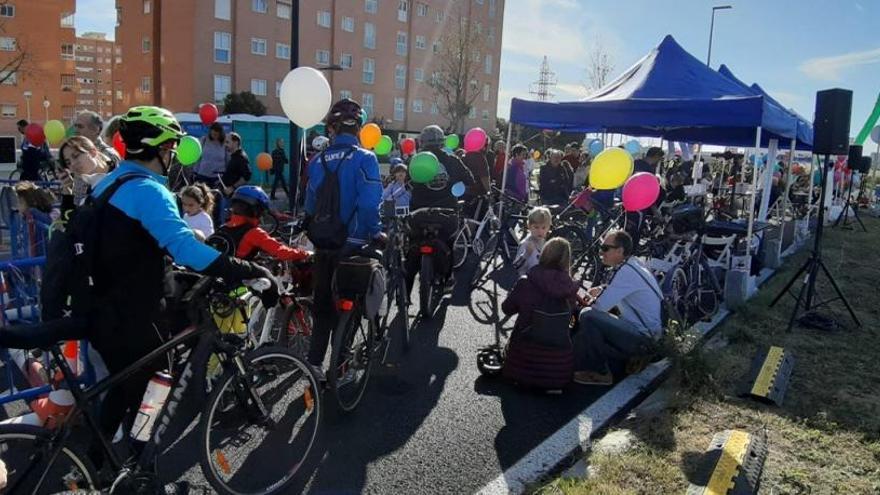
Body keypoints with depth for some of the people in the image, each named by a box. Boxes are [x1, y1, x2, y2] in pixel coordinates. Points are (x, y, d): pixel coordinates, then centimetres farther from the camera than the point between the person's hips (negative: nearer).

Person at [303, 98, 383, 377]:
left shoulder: (318, 160, 1)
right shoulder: (364, 158, -13)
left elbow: (310, 202, 5)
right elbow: (369, 202, -22)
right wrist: (375, 232, -8)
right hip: (352, 242, -4)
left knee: (322, 301, 16)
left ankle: (315, 362, 18)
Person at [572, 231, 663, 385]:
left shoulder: (627, 271, -21)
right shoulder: (632, 265, 8)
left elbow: (601, 306, -22)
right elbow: (611, 300, 18)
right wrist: (601, 293, 1)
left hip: (642, 339, -10)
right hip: (646, 334, 10)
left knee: (588, 316, -21)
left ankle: (600, 373, -9)